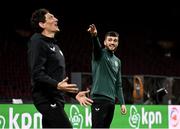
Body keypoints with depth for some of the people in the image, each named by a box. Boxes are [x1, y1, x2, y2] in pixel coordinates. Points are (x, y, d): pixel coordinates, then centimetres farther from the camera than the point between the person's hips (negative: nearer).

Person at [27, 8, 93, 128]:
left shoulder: (54, 45, 21)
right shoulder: (37, 42, -8)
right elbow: (37, 73, -19)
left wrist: (75, 94, 21)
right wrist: (57, 85, -32)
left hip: (56, 99, 9)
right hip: (47, 99, -9)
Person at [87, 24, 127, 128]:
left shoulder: (117, 61, 19)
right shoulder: (100, 53, 1)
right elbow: (96, 46, -24)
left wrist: (122, 103, 14)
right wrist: (94, 36, -47)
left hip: (111, 101, 7)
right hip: (99, 98, -7)